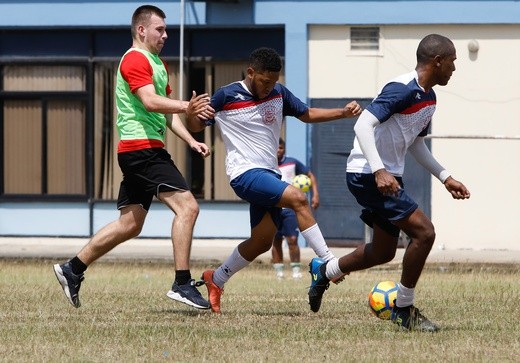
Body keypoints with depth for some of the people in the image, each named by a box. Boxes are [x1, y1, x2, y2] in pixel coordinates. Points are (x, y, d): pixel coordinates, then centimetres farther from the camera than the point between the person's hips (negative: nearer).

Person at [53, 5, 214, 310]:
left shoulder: (158, 63, 23)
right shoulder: (135, 60, -9)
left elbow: (166, 111, 26)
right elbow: (150, 101, -25)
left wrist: (191, 141, 12)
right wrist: (186, 107, -38)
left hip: (147, 151, 11)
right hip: (141, 147, -11)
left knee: (130, 225, 13)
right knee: (187, 206, -18)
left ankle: (72, 270, 19)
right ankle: (183, 284, -20)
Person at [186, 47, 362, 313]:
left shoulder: (278, 93, 6)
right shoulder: (226, 97, -9)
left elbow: (307, 114, 18)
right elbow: (195, 127, -1)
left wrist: (344, 112, 6)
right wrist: (192, 112, -25)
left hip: (268, 175, 8)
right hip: (245, 173, -8)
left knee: (262, 242, 10)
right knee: (297, 199, -27)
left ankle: (215, 280, 28)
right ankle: (329, 264, -24)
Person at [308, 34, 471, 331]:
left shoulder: (429, 98, 12)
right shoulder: (402, 89, -19)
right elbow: (363, 125, -27)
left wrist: (445, 178, 18)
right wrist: (379, 171, -35)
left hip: (388, 177, 10)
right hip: (367, 175, -10)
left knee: (383, 252, 17)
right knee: (424, 232, -16)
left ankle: (324, 271, 39)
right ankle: (404, 310, -5)